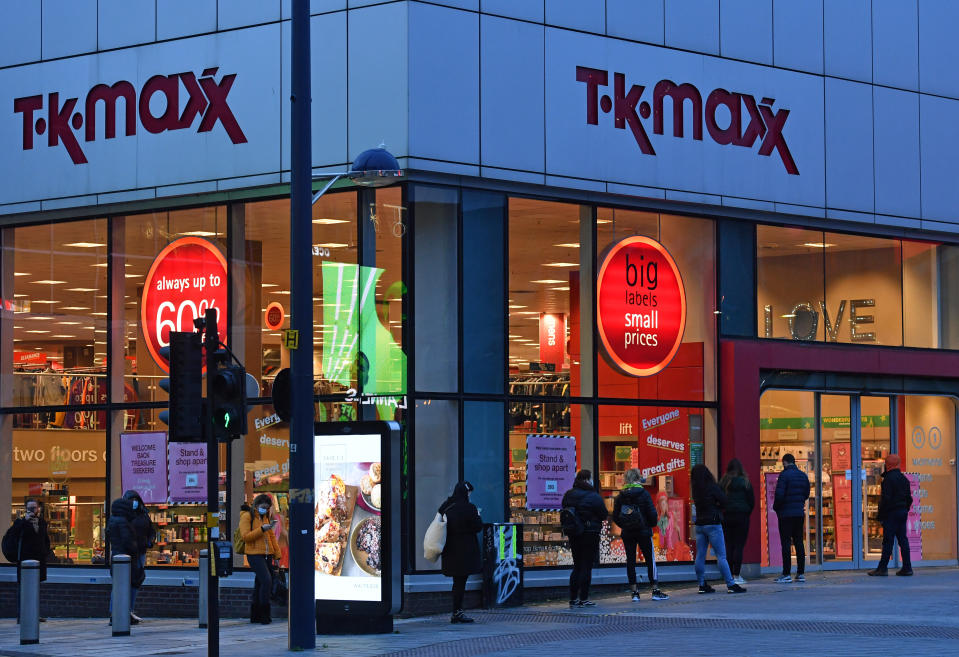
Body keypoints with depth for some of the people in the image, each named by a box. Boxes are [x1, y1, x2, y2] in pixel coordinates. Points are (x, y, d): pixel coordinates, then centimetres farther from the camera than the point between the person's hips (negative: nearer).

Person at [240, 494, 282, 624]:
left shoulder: (266, 517, 16)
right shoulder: (247, 516, -5)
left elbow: (272, 536, 20)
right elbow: (245, 536, -14)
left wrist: (277, 554, 15)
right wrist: (262, 529, -22)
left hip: (266, 555, 7)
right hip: (254, 554, -7)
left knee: (259, 584, 10)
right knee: (266, 580, -19)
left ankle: (255, 616, 16)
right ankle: (264, 614, -15)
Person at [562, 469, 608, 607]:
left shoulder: (568, 495, 6)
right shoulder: (593, 496, -13)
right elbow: (604, 514, -9)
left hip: (573, 534, 6)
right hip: (590, 533, -6)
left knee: (577, 566, 13)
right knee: (587, 566, -1)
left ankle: (573, 599, 10)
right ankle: (583, 599, -1)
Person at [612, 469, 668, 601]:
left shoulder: (620, 496, 1)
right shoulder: (643, 493, -9)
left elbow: (615, 517, 1)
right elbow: (652, 512, -10)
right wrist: (652, 524, 8)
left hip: (627, 534, 3)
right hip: (643, 531, -3)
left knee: (630, 561, 6)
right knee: (650, 560, 4)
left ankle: (634, 592, 5)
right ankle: (655, 591, 4)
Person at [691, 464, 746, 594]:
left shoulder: (696, 490, 5)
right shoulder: (713, 487, -11)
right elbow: (724, 502, -7)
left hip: (699, 524, 6)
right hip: (713, 523, -6)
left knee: (700, 556, 7)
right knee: (721, 556, -5)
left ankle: (702, 585, 9)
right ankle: (731, 585, -5)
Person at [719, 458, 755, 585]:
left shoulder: (723, 482, 3)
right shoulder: (744, 482, -4)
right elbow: (752, 501, -2)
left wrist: (723, 513, 12)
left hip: (726, 516, 3)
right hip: (742, 516, -3)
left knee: (729, 546, 7)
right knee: (739, 546, -2)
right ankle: (736, 575, -6)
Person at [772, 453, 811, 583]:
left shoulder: (784, 475, -12)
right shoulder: (803, 475, 10)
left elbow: (779, 494, -17)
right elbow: (806, 494, 14)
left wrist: (775, 507, -1)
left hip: (786, 514, -6)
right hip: (800, 513, 6)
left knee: (785, 543, -5)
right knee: (799, 542, 9)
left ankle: (786, 574, -8)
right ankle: (801, 573, 8)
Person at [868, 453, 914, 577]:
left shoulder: (889, 478, -13)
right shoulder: (904, 478, 13)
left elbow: (886, 498, -17)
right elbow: (909, 498, 17)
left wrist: (880, 515, -12)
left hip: (891, 513, -8)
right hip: (903, 513, 8)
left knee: (888, 541, -6)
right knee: (903, 540, 8)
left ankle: (882, 568, -4)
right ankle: (907, 568, 6)